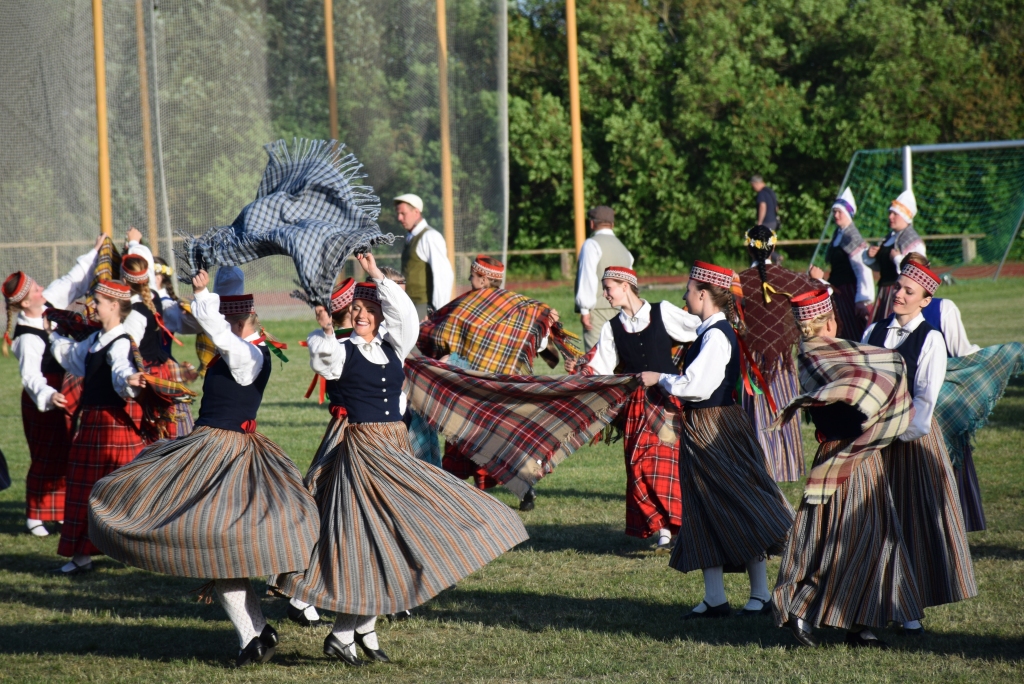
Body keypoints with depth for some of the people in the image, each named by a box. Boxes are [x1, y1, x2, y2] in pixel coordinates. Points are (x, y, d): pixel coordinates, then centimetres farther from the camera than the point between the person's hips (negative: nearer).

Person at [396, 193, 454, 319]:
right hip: (410, 307, 8)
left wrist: (440, 311, -17)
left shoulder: (430, 237, -10)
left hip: (425, 308, -8)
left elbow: (444, 275, -16)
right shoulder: (410, 238, 17)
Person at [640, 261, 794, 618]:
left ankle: (761, 595, 2)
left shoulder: (717, 335, -18)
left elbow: (695, 386, -22)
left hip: (716, 427, -10)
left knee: (739, 508, -3)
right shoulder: (710, 331, 10)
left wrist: (660, 379, -10)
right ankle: (714, 598, 14)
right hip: (700, 427, 10)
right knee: (705, 513, 11)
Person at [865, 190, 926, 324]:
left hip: (900, 291, -9)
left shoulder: (913, 240, -11)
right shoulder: (890, 237, 16)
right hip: (884, 291, 9)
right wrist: (871, 256, 6)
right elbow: (879, 266, 24)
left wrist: (897, 258, -21)